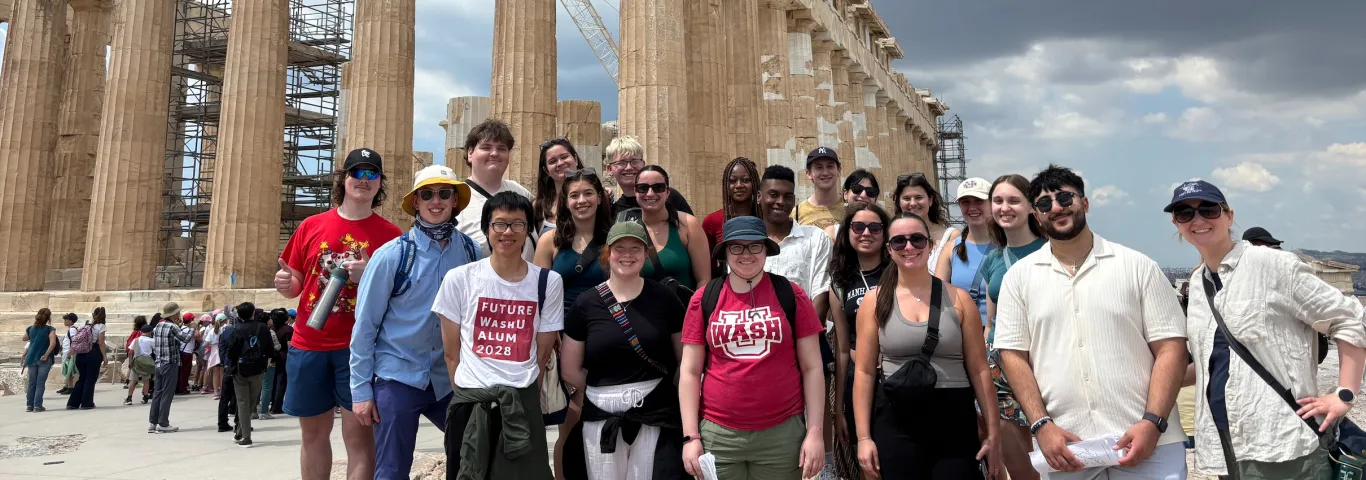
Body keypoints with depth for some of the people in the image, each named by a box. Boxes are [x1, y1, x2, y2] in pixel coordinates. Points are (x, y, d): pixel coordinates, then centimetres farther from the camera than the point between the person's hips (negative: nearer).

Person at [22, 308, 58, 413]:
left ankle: (29, 405, 16)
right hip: (44, 359, -4)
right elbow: (53, 343, -22)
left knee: (31, 383, 12)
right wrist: (46, 355, -16)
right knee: (40, 383, -1)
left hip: (32, 358, 4)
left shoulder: (30, 329, 4)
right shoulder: (50, 329, -10)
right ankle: (37, 405, -2)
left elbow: (25, 339, 24)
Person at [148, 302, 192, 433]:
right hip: (170, 364, -7)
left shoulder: (158, 326, 10)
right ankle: (163, 424, 0)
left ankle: (152, 423, 12)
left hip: (159, 364, 7)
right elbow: (185, 338, -14)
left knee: (157, 393, 10)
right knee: (167, 394, -2)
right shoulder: (173, 327, -14)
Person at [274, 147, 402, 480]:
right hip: (308, 345, 4)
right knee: (314, 433, 14)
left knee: (359, 434, -3)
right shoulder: (311, 226, 8)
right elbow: (296, 285, 15)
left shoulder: (389, 234, 0)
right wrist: (286, 284, -7)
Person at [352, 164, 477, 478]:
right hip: (397, 378, -3)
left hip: (450, 380, 3)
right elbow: (365, 324, -5)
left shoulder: (471, 252, 0)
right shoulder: (392, 255, -8)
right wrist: (360, 389, -6)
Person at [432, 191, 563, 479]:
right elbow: (451, 351, 5)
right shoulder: (459, 279, -1)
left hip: (523, 402, 0)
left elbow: (543, 352, 6)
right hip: (469, 401, 0)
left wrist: (522, 393, 7)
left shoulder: (548, 282, 1)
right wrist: (467, 395, 5)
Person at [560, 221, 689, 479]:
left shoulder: (664, 298, -1)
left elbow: (685, 357, 4)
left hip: (656, 414, 0)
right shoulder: (586, 303, -1)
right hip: (601, 417, 1)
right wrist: (601, 391, 8)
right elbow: (570, 369, 4)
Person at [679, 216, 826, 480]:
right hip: (717, 434, 1)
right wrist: (691, 436, -2)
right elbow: (690, 371, 2)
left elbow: (812, 368, 0)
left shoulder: (791, 295, -1)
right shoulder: (704, 299, 1)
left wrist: (815, 431, -4)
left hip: (783, 434, 0)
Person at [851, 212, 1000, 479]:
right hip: (895, 424, 0)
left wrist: (993, 432, 0)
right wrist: (864, 436, -3)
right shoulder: (875, 301, 1)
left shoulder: (958, 298, 2)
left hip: (955, 422, 1)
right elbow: (864, 371, 0)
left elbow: (979, 369, 3)